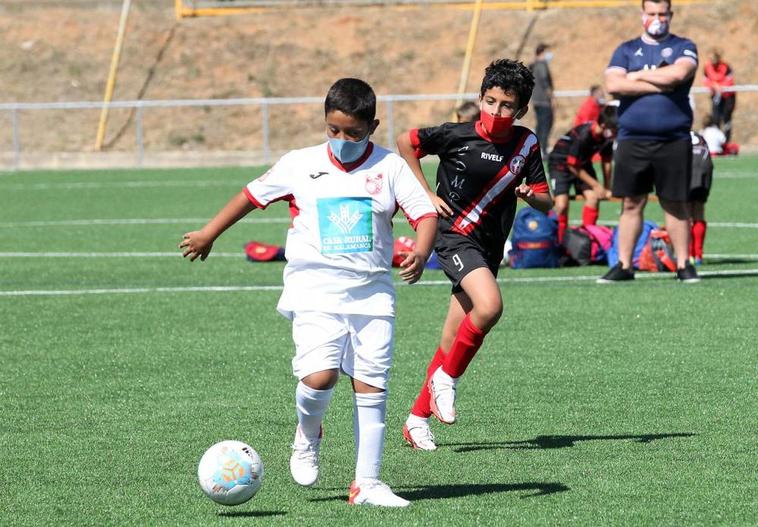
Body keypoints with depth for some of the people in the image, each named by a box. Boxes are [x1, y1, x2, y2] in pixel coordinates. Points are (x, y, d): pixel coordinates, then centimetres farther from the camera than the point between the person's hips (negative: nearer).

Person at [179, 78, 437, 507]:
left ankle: (367, 483, 8)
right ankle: (308, 435, 14)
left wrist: (421, 253, -23)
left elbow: (426, 213, -3)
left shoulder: (390, 167, 2)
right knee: (319, 376, -20)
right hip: (315, 291, -1)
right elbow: (253, 195, 17)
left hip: (372, 293, 1)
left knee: (372, 387, 0)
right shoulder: (301, 166, 4)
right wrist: (209, 234, 24)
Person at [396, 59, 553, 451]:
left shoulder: (527, 144, 3)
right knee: (490, 305, -29)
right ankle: (446, 378, -9)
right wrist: (427, 193, 0)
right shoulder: (457, 136, -9)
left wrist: (530, 194, -17)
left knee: (453, 341, 5)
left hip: (490, 249, 5)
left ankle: (418, 418, 17)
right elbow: (406, 142, 5)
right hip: (456, 238, -5)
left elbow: (546, 204, 6)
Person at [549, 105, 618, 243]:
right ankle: (558, 242, -5)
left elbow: (606, 162, 2)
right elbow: (573, 166, -25)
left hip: (583, 163, 6)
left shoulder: (608, 136, -15)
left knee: (593, 197, -12)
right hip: (561, 163, -6)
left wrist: (607, 189, 5)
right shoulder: (583, 135, -35)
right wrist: (596, 185, -18)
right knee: (562, 204, -18)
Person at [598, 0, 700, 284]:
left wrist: (637, 76, -4)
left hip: (673, 140, -1)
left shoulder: (683, 47, 7)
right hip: (632, 140, 2)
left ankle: (683, 265, 9)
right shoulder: (626, 50, 12)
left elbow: (678, 74, -15)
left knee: (676, 204, 4)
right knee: (631, 204, 4)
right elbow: (613, 85, -5)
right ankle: (624, 265, 8)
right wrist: (658, 84, -9)